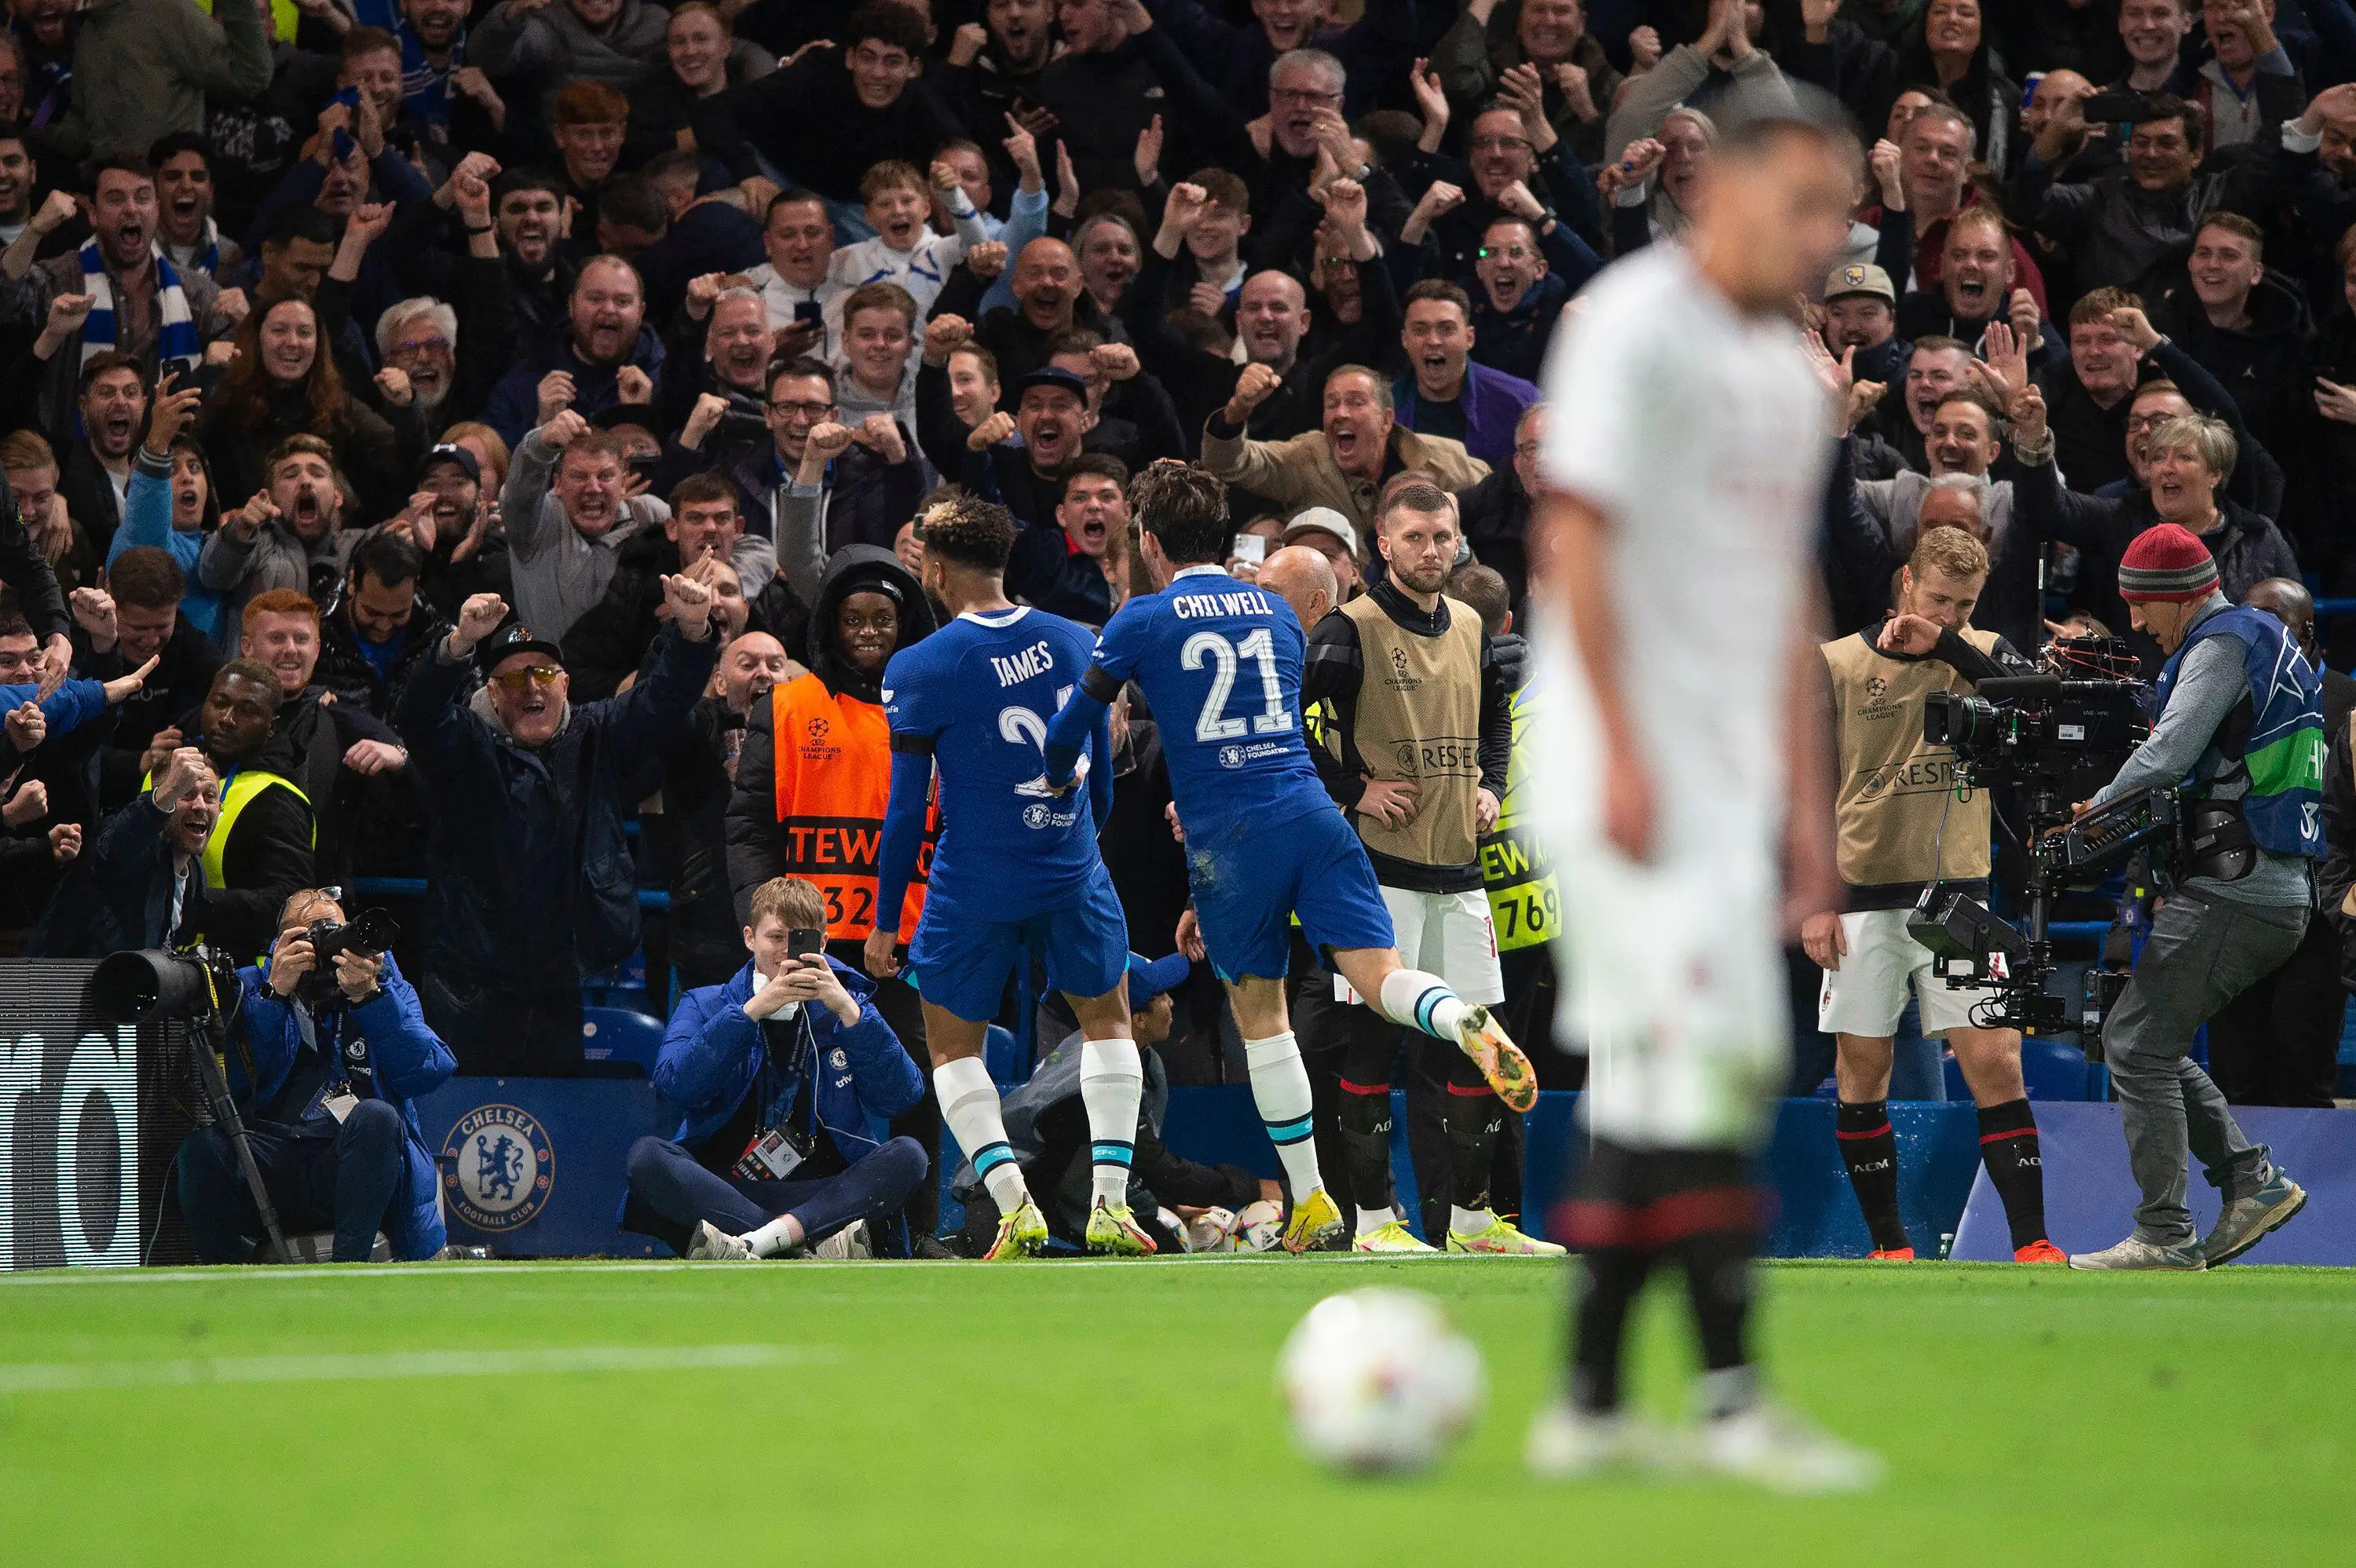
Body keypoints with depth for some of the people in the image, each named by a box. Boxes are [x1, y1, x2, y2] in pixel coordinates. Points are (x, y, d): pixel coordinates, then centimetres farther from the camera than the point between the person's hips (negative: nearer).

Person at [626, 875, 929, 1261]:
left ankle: (750, 1245, -42)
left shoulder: (841, 1010, 15)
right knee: (647, 1155, -28)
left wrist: (848, 1010, -12)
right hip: (721, 1194, -1)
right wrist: (752, 1011, -15)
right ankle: (804, 1249, -41)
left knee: (908, 1156, -25)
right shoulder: (705, 1007, 13)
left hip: (821, 1199, 1)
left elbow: (900, 1097, -2)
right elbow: (675, 1084, -8)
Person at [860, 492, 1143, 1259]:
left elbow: (907, 808, -10)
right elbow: (1102, 777, 10)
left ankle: (1015, 1205, -5)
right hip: (1072, 870, 3)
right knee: (1108, 1020, 22)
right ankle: (1110, 1204, 9)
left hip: (972, 887, -3)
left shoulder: (918, 669, -13)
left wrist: (885, 921, 0)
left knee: (953, 1047, 14)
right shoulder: (1077, 644, 0)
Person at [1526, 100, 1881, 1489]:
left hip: (1732, 775, 9)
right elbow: (1575, 535, -15)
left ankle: (1589, 1404, 10)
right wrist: (1621, 752, -21)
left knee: (1651, 1084, 7)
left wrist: (1806, 797, 18)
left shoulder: (1790, 375, 18)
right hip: (1632, 768, -9)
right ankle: (1731, 1398, -18)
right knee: (1709, 1051, -16)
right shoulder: (1638, 325, -8)